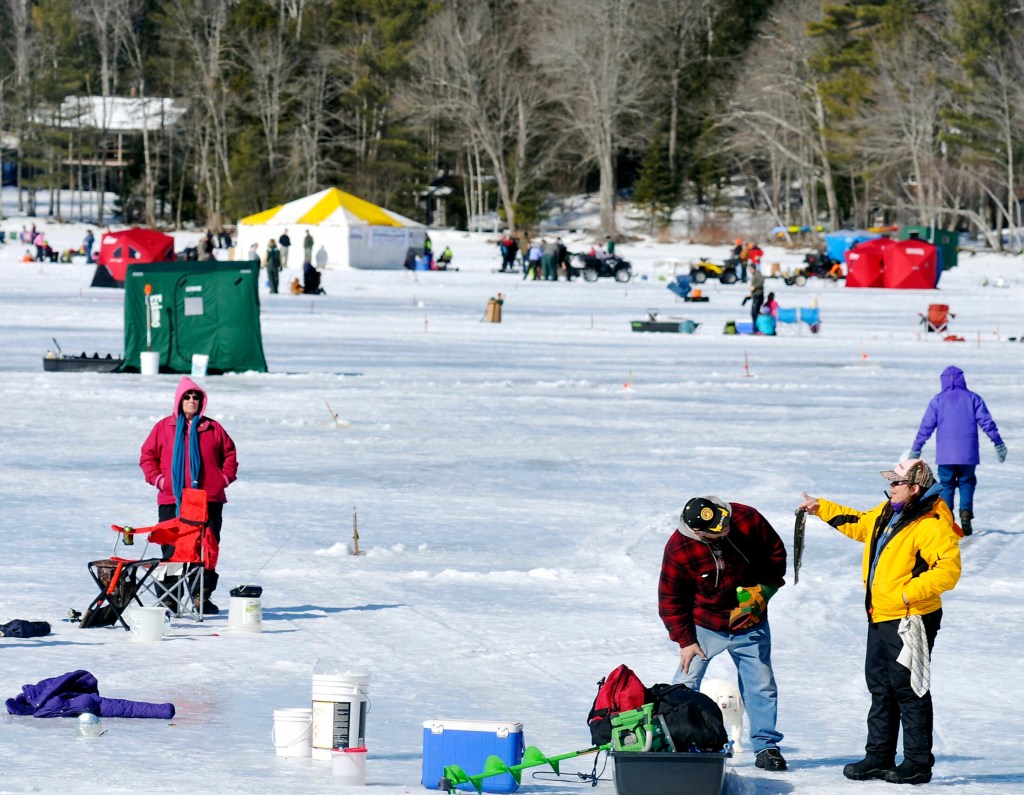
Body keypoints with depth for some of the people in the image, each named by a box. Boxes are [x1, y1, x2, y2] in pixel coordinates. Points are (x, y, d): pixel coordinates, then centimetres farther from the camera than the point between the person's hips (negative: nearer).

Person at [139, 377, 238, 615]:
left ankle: (202, 596, 6)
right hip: (171, 501, -1)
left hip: (209, 501, 1)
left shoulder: (213, 429, 8)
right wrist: (157, 478, -2)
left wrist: (225, 478, 2)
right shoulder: (164, 428, 6)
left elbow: (229, 454, 15)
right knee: (171, 551, 0)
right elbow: (147, 456, 10)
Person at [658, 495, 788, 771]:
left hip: (750, 625, 2)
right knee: (685, 685, -5)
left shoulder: (748, 520, -20)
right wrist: (685, 640, -12)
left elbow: (776, 553, -1)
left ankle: (766, 746, 15)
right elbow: (670, 599, -11)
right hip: (704, 626, -2)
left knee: (762, 685, 4)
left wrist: (763, 591, -11)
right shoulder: (678, 549, -23)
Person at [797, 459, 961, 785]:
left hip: (910, 620, -10)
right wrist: (822, 508, 30)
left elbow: (948, 569, -26)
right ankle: (878, 757, 23)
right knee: (880, 688, 15)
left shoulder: (930, 526, -19)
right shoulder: (886, 514, 10)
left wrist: (911, 592, -28)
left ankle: (918, 763, 3)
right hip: (881, 618, 10)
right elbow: (858, 523, 30)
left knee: (909, 690, -4)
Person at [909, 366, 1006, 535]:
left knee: (946, 485, 9)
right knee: (966, 483, 12)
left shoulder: (937, 400, 4)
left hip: (945, 455, 0)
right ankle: (966, 512, -10)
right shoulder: (973, 398, 5)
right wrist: (998, 443, 7)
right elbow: (987, 423, 1)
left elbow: (926, 427, 3)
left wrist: (915, 450, 8)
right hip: (968, 454, 0)